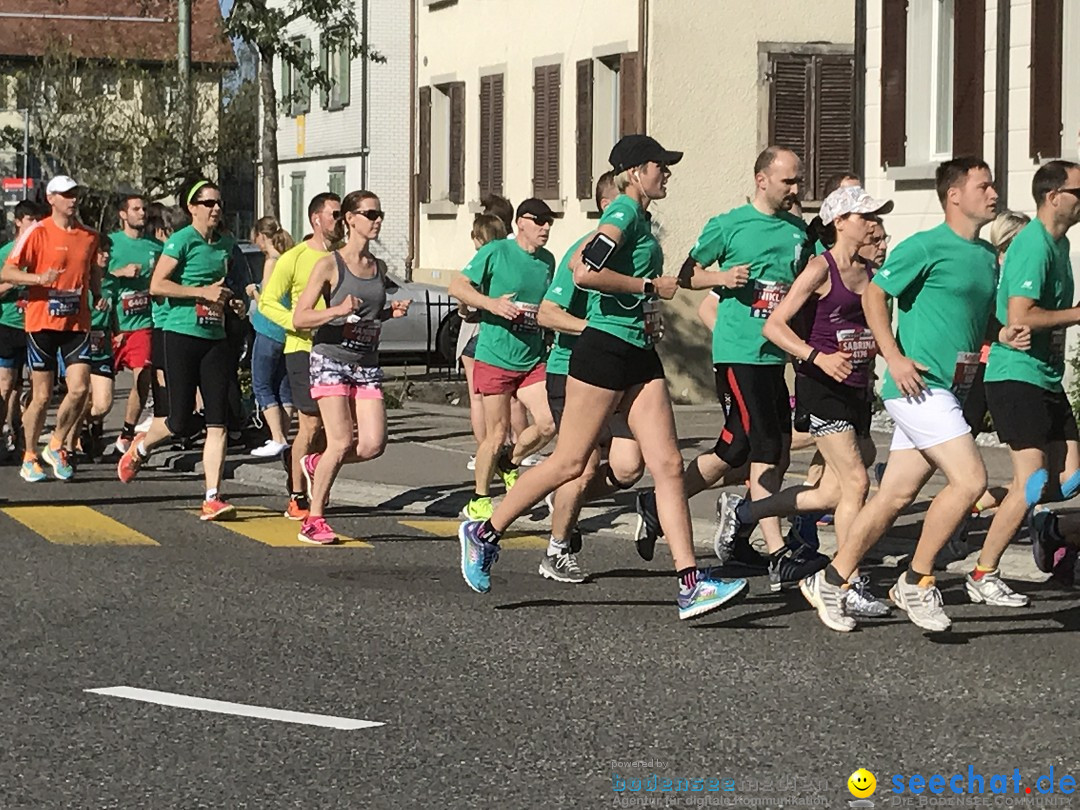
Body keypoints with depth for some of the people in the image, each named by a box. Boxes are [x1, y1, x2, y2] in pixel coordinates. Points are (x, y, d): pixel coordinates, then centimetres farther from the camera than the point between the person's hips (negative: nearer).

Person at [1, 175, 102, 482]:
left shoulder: (89, 236, 9)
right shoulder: (37, 232, -5)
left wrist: (98, 295, 9)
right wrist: (39, 278, -26)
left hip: (77, 323, 4)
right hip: (42, 323, -4)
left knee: (80, 388, -10)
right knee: (42, 395, 1)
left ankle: (55, 446, 13)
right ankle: (29, 459, 17)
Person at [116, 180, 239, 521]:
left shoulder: (226, 245, 13)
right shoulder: (182, 241, -7)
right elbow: (157, 285, -15)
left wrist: (228, 298, 11)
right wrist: (204, 292, -17)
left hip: (215, 339, 6)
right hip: (182, 336, -6)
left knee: (217, 422, -4)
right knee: (180, 422, -2)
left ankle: (212, 499, -5)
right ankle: (140, 448, 30)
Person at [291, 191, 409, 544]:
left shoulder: (379, 267, 12)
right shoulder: (329, 265, -5)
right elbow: (299, 318, -10)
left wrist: (391, 313, 6)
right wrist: (339, 310, -25)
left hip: (367, 364, 5)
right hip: (331, 359, -5)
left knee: (373, 444, -8)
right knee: (341, 442, -13)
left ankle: (316, 464, 20)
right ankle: (314, 520, 0)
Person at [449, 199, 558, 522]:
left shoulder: (547, 260, 11)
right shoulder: (496, 252, -6)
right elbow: (457, 286, -8)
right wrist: (492, 303, -21)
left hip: (532, 360, 5)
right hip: (495, 358, -5)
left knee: (548, 424, -9)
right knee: (496, 434, -1)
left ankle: (509, 463, 21)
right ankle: (479, 501, 18)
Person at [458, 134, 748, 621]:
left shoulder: (638, 216, 17)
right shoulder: (624, 212, -11)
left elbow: (578, 260, 25)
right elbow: (584, 272, -26)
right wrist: (650, 286, -15)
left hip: (640, 354, 9)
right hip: (605, 348, -9)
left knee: (668, 464, -1)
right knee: (570, 462, -1)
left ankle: (690, 585, -6)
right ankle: (484, 533, 17)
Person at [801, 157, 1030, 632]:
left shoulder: (988, 256, 16)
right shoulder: (927, 246, -9)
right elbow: (874, 293, -8)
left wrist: (1005, 336, 6)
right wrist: (895, 358, -15)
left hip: (950, 391, 8)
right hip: (920, 386, -8)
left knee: (896, 496, 8)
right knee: (970, 479, -16)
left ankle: (831, 582, 17)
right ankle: (916, 582, -5)